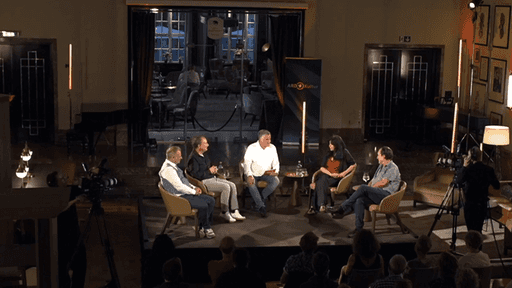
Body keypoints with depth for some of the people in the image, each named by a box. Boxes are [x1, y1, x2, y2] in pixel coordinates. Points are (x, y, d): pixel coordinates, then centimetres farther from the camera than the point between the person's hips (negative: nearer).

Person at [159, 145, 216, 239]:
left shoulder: (174, 166, 15)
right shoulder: (168, 169, -19)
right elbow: (179, 186, -23)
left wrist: (194, 188, 8)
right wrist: (194, 191, -11)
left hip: (187, 193, 11)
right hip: (179, 197, -11)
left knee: (211, 201, 0)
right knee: (203, 205, -26)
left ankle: (203, 227, 1)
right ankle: (206, 228, -2)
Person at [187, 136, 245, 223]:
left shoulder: (204, 156, 18)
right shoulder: (193, 158, -13)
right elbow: (195, 175, -21)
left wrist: (214, 169, 10)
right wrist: (209, 171, -13)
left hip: (212, 178, 10)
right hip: (204, 182, -10)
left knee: (232, 185, -7)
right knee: (226, 187, -25)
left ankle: (234, 211, -6)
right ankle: (224, 212, -13)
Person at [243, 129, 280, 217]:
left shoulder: (272, 148, 1)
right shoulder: (252, 148, -10)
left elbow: (276, 162, 6)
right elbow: (247, 163, -15)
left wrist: (275, 171, -16)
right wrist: (249, 175, -31)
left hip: (266, 174, 3)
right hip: (254, 173, -3)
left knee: (276, 181, -26)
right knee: (251, 183, -35)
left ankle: (259, 200, -14)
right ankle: (261, 207, -26)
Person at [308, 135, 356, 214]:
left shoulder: (344, 154, 5)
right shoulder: (328, 155, 19)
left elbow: (353, 165, 4)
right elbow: (322, 168, 10)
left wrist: (344, 173, -9)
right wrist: (331, 174, -9)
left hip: (336, 178, -5)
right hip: (326, 175, 5)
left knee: (320, 183, -33)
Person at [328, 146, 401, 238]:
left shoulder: (393, 168, -5)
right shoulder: (381, 166, 25)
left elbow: (383, 183, -15)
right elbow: (373, 180, 24)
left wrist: (369, 188, -4)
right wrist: (368, 187, 4)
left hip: (386, 194, -8)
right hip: (376, 194, 8)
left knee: (363, 188, -28)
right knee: (359, 201, -23)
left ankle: (343, 208, -22)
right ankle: (358, 228, -29)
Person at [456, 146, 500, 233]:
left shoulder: (468, 169, -16)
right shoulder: (488, 169, -3)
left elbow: (459, 181, -10)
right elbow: (497, 186, 1)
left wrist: (464, 166, -6)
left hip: (470, 205, -4)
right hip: (482, 205, 4)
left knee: (471, 230, 2)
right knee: (478, 230, 14)